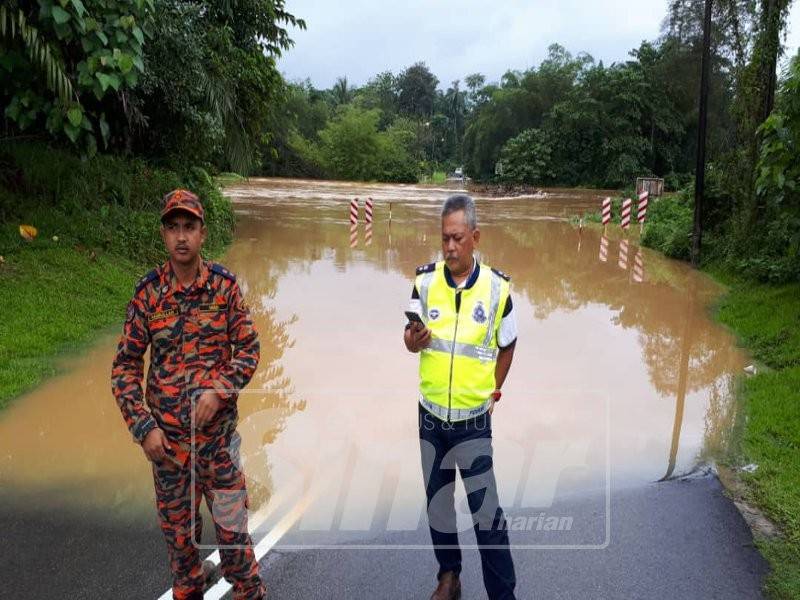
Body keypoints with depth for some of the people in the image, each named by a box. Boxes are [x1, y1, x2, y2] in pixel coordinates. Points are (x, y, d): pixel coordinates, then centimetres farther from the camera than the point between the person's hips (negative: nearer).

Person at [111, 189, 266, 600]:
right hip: (165, 434, 1)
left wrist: (219, 392, -17)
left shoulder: (224, 284, -5)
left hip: (218, 429, -1)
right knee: (177, 527, 15)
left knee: (231, 522, 7)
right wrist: (143, 427, -9)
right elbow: (125, 366, -1)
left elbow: (248, 349, -2)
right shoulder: (147, 291, -4)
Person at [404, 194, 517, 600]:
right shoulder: (426, 280, -6)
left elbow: (507, 346, 5)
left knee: (486, 511, 2)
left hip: (474, 420, -2)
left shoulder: (496, 287, -9)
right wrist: (414, 339, -27)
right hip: (431, 416, 3)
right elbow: (409, 340, -5)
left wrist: (494, 392, 2)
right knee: (437, 503, 17)